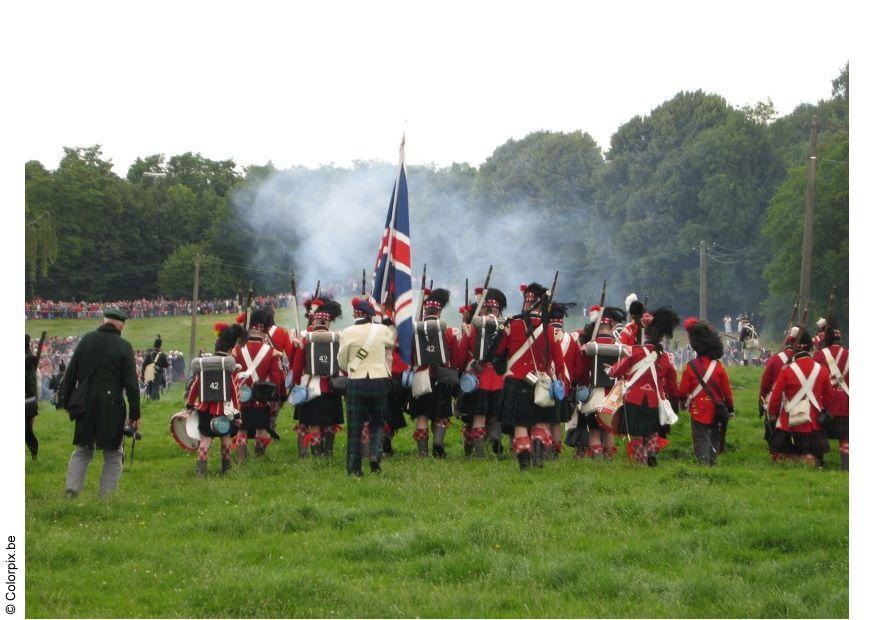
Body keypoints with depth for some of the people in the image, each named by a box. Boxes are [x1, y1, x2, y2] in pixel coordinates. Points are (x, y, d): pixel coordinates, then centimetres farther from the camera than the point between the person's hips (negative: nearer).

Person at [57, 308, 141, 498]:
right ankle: (106, 497, 4)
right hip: (111, 409, -3)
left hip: (85, 407, 3)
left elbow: (70, 374, 8)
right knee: (113, 455, 9)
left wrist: (65, 401, 17)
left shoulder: (86, 340, 4)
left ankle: (72, 490, 2)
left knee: (82, 451, 17)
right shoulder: (123, 347, -7)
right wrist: (135, 415, -4)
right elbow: (131, 384, -9)